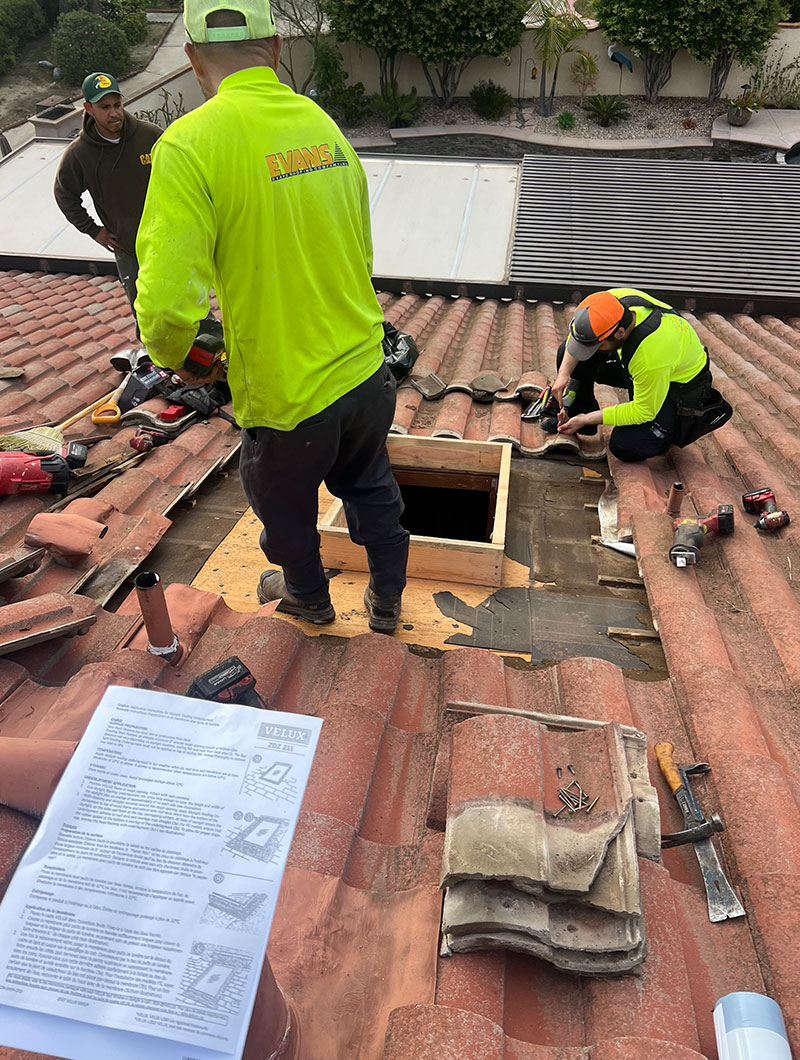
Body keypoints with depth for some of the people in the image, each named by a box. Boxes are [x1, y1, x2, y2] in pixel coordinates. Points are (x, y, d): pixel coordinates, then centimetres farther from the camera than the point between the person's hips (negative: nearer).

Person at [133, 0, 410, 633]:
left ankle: (308, 598, 50)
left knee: (286, 512, 23)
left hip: (286, 396, -5)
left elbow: (168, 304, -24)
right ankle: (387, 601, 47)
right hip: (366, 372, 6)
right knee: (371, 489, 27)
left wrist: (173, 356, -2)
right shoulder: (324, 124, 4)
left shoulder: (190, 143, -16)